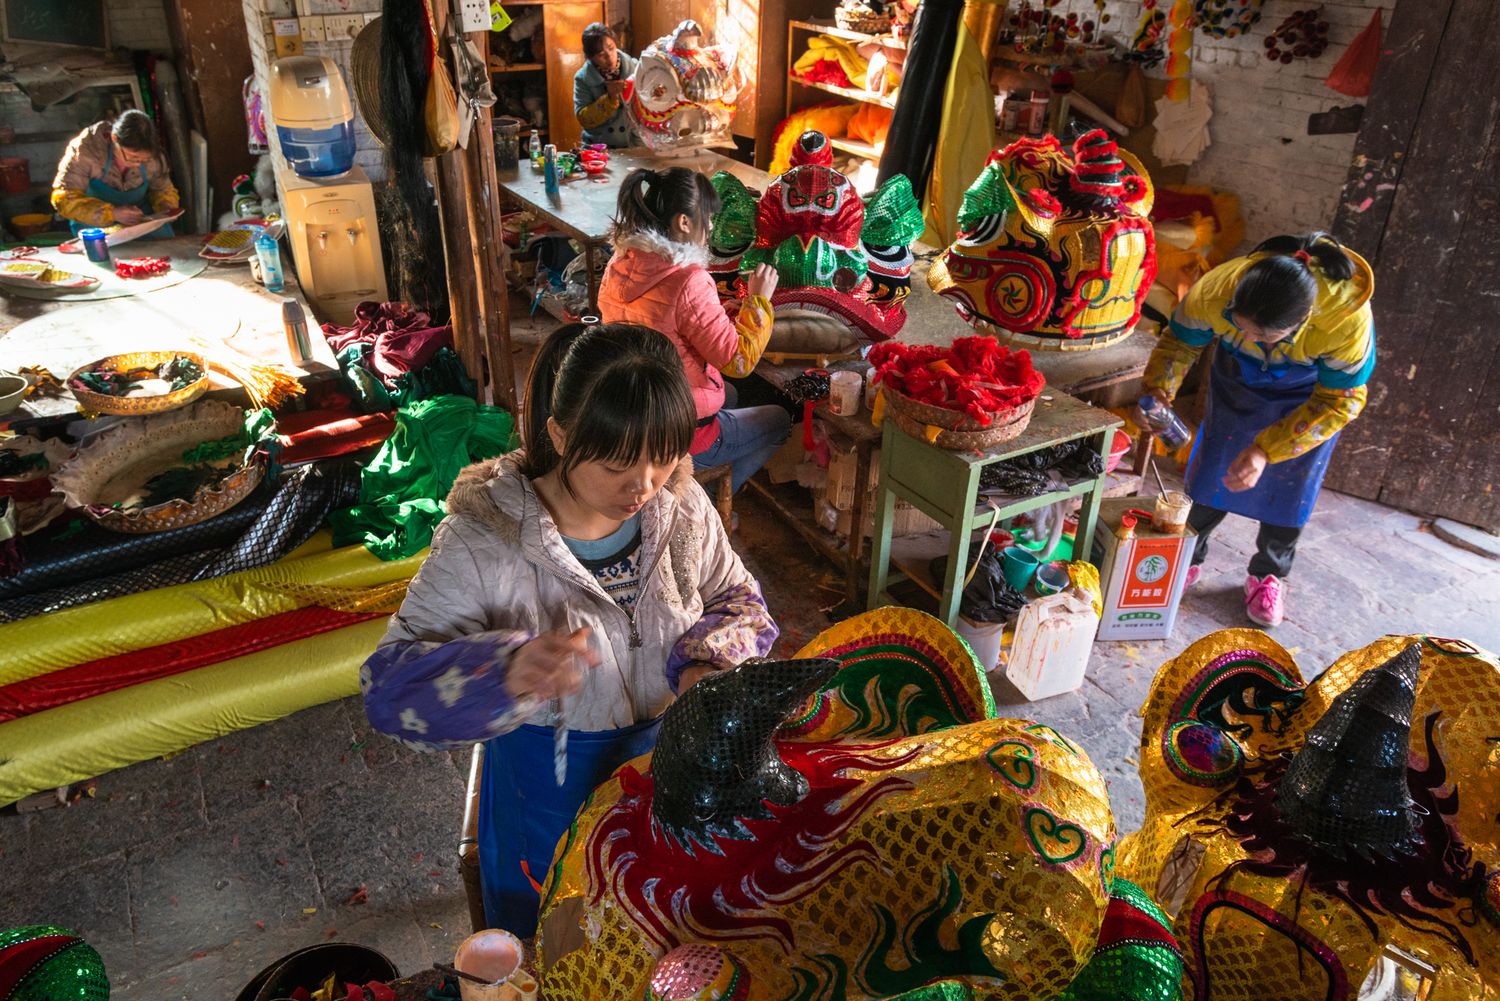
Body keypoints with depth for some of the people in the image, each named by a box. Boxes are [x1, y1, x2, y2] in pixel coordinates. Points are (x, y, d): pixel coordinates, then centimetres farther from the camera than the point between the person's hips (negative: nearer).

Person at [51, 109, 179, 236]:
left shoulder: (153, 157, -13)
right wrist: (112, 213, -37)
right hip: (96, 225, -2)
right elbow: (64, 199, -24)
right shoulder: (86, 149, -22)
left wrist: (166, 209, -15)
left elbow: (163, 189, 8)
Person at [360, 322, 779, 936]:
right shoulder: (480, 545, -24)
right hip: (553, 805, -3)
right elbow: (389, 687, -27)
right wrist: (506, 673, -46)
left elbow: (738, 599, 5)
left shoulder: (684, 507, -12)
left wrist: (709, 661, -17)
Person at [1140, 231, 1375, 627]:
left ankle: (1269, 574, 29)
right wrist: (1158, 390, -34)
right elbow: (1180, 341, -16)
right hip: (1238, 381, 2)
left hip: (1311, 393, -1)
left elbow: (1339, 401, -27)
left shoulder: (1348, 320, -42)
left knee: (1289, 486, 6)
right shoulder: (1216, 290, -38)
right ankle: (1187, 557, 28)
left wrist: (1266, 449, -36)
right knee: (1211, 470, 7)